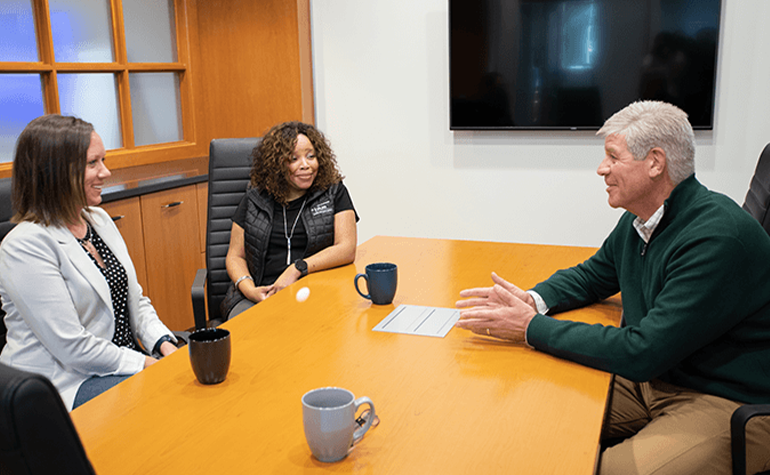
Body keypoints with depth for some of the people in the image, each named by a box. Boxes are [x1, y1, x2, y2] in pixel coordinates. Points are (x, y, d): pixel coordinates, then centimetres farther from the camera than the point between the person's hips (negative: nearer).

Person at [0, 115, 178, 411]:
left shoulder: (99, 219, 8)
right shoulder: (26, 247, -18)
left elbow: (134, 299, 13)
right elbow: (71, 347, -20)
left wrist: (165, 345, -3)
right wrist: (146, 364, -16)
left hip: (127, 360, 8)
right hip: (67, 384, -8)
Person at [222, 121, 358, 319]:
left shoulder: (334, 193, 8)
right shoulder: (254, 200, 13)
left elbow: (347, 249, -3)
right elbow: (235, 256, 13)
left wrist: (297, 269, -15)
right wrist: (250, 290, -9)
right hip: (260, 296, 2)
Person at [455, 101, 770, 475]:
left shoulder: (718, 237, -25)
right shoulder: (638, 222, 3)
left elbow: (643, 352, -28)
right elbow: (591, 276, 20)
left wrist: (532, 328, -23)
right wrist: (532, 300, -3)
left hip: (730, 406, -8)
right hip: (651, 378, 8)